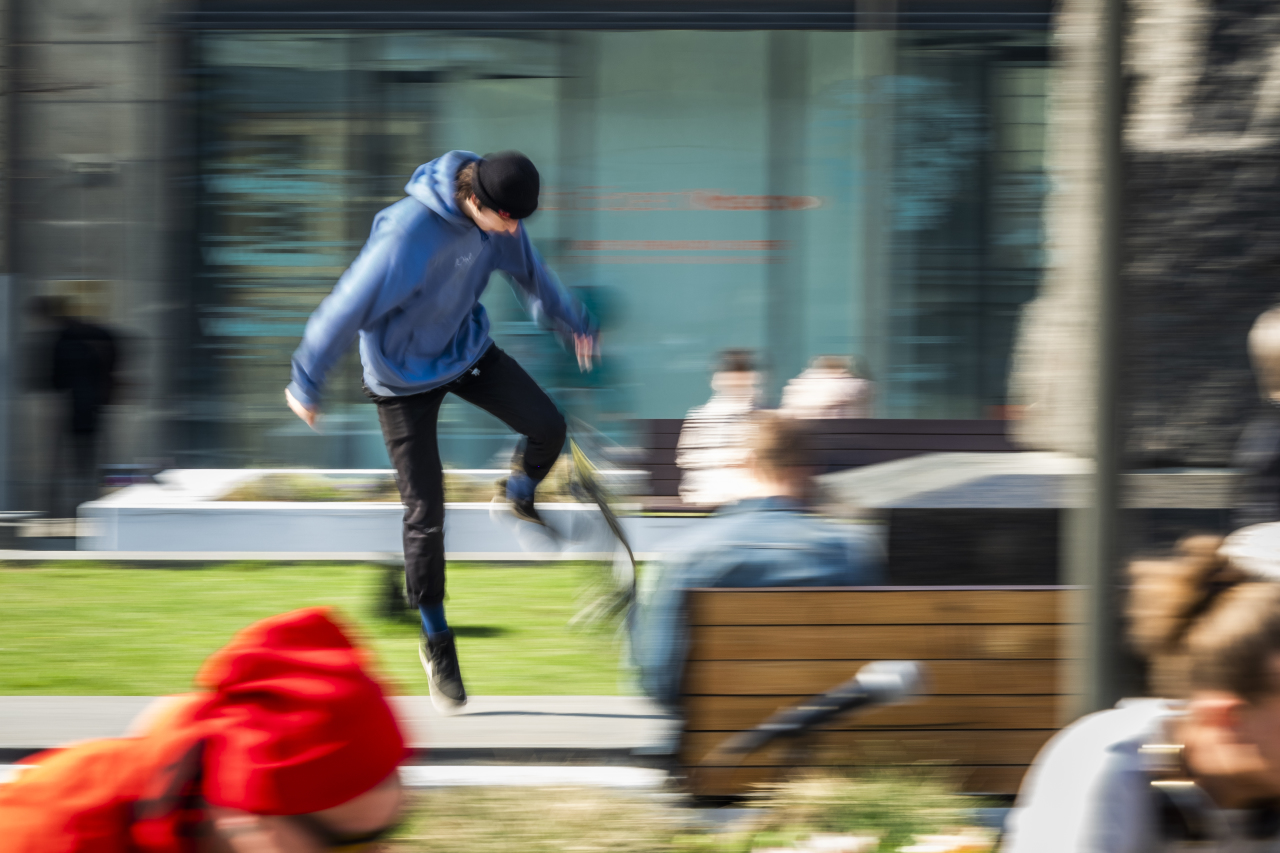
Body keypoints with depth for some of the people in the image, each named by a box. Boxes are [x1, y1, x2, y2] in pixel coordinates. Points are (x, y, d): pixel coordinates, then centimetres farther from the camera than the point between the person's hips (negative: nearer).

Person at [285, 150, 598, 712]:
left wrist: (569, 319, 22)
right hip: (405, 373, -6)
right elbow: (349, 306, -29)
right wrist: (307, 384, -20)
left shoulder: (493, 210, -13)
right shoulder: (408, 234, -37)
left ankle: (519, 496, 27)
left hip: (467, 347, 6)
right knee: (425, 512, -3)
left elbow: (527, 267, 8)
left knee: (547, 426, -9)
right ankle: (436, 642, 14)